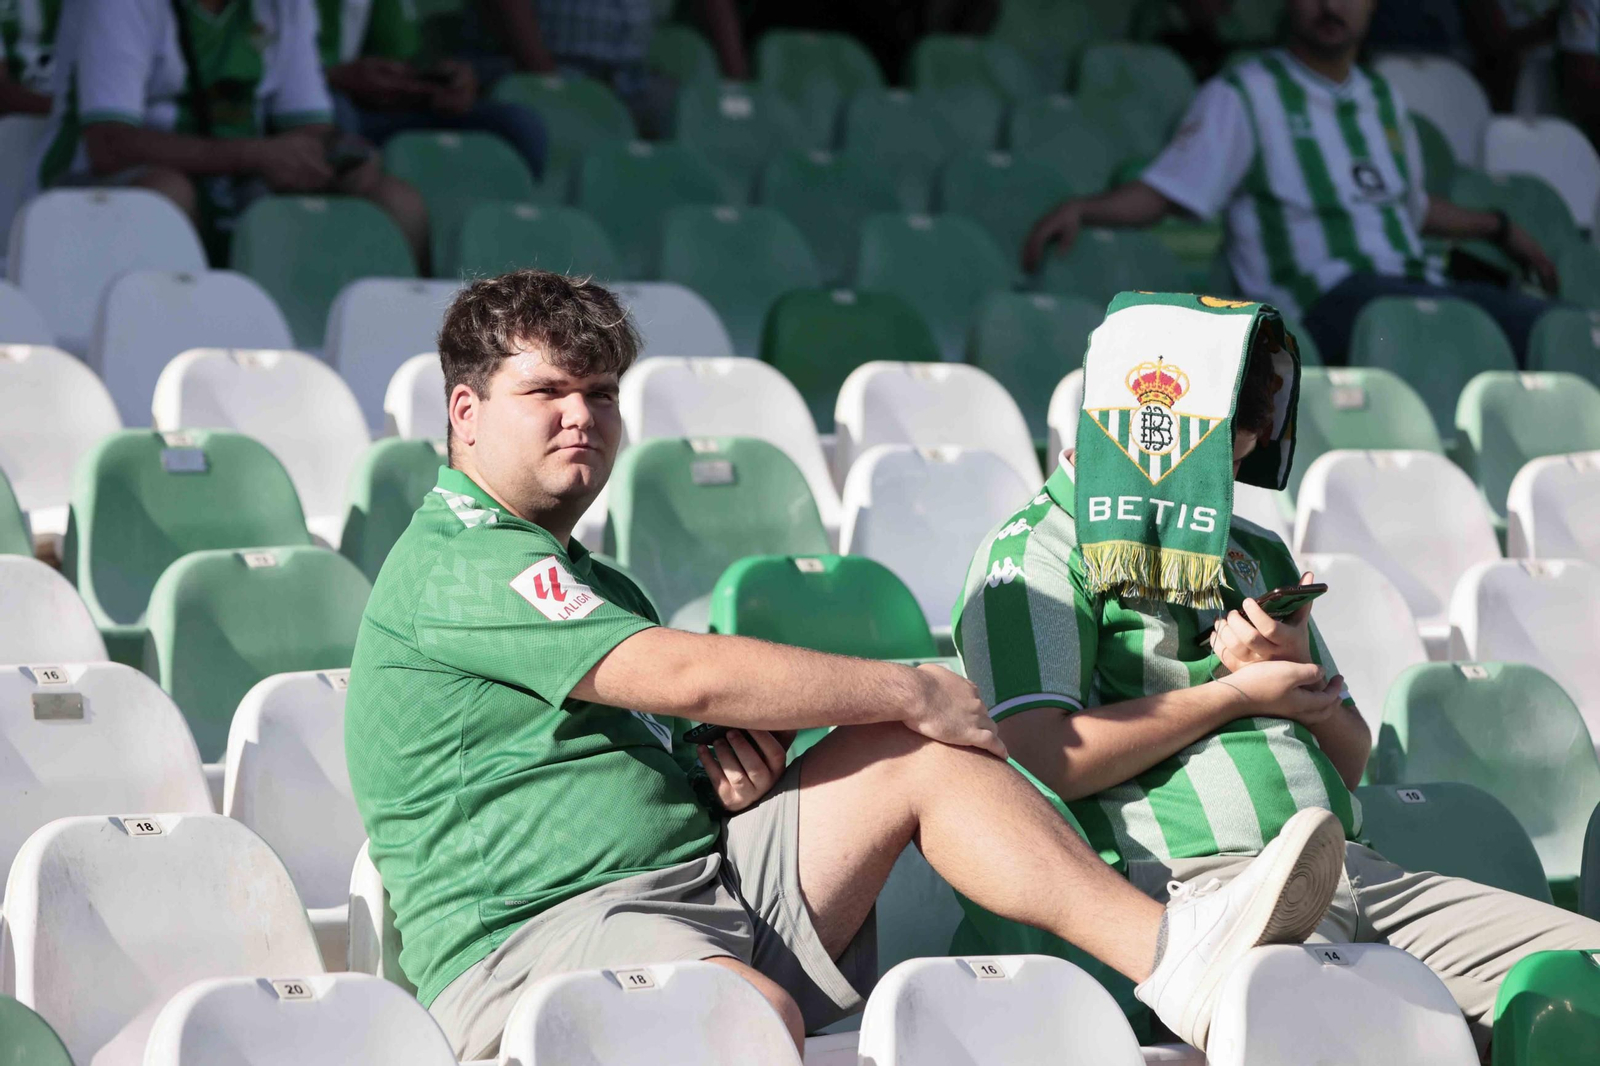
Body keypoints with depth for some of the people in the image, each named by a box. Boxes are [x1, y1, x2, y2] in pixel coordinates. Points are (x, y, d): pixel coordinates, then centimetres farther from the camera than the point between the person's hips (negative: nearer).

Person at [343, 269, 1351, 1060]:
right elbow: (690, 675, -18)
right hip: (542, 929, -9)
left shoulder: (591, 583, 27)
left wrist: (738, 768, 5)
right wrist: (910, 689, -9)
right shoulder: (464, 557, -9)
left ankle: (1175, 955, -14)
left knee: (920, 754, -2)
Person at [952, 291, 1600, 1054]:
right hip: (1194, 875, -7)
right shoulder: (1039, 551, 4)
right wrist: (1235, 694, 0)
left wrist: (1301, 679, 6)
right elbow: (1037, 760, -11)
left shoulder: (1257, 555, 28)